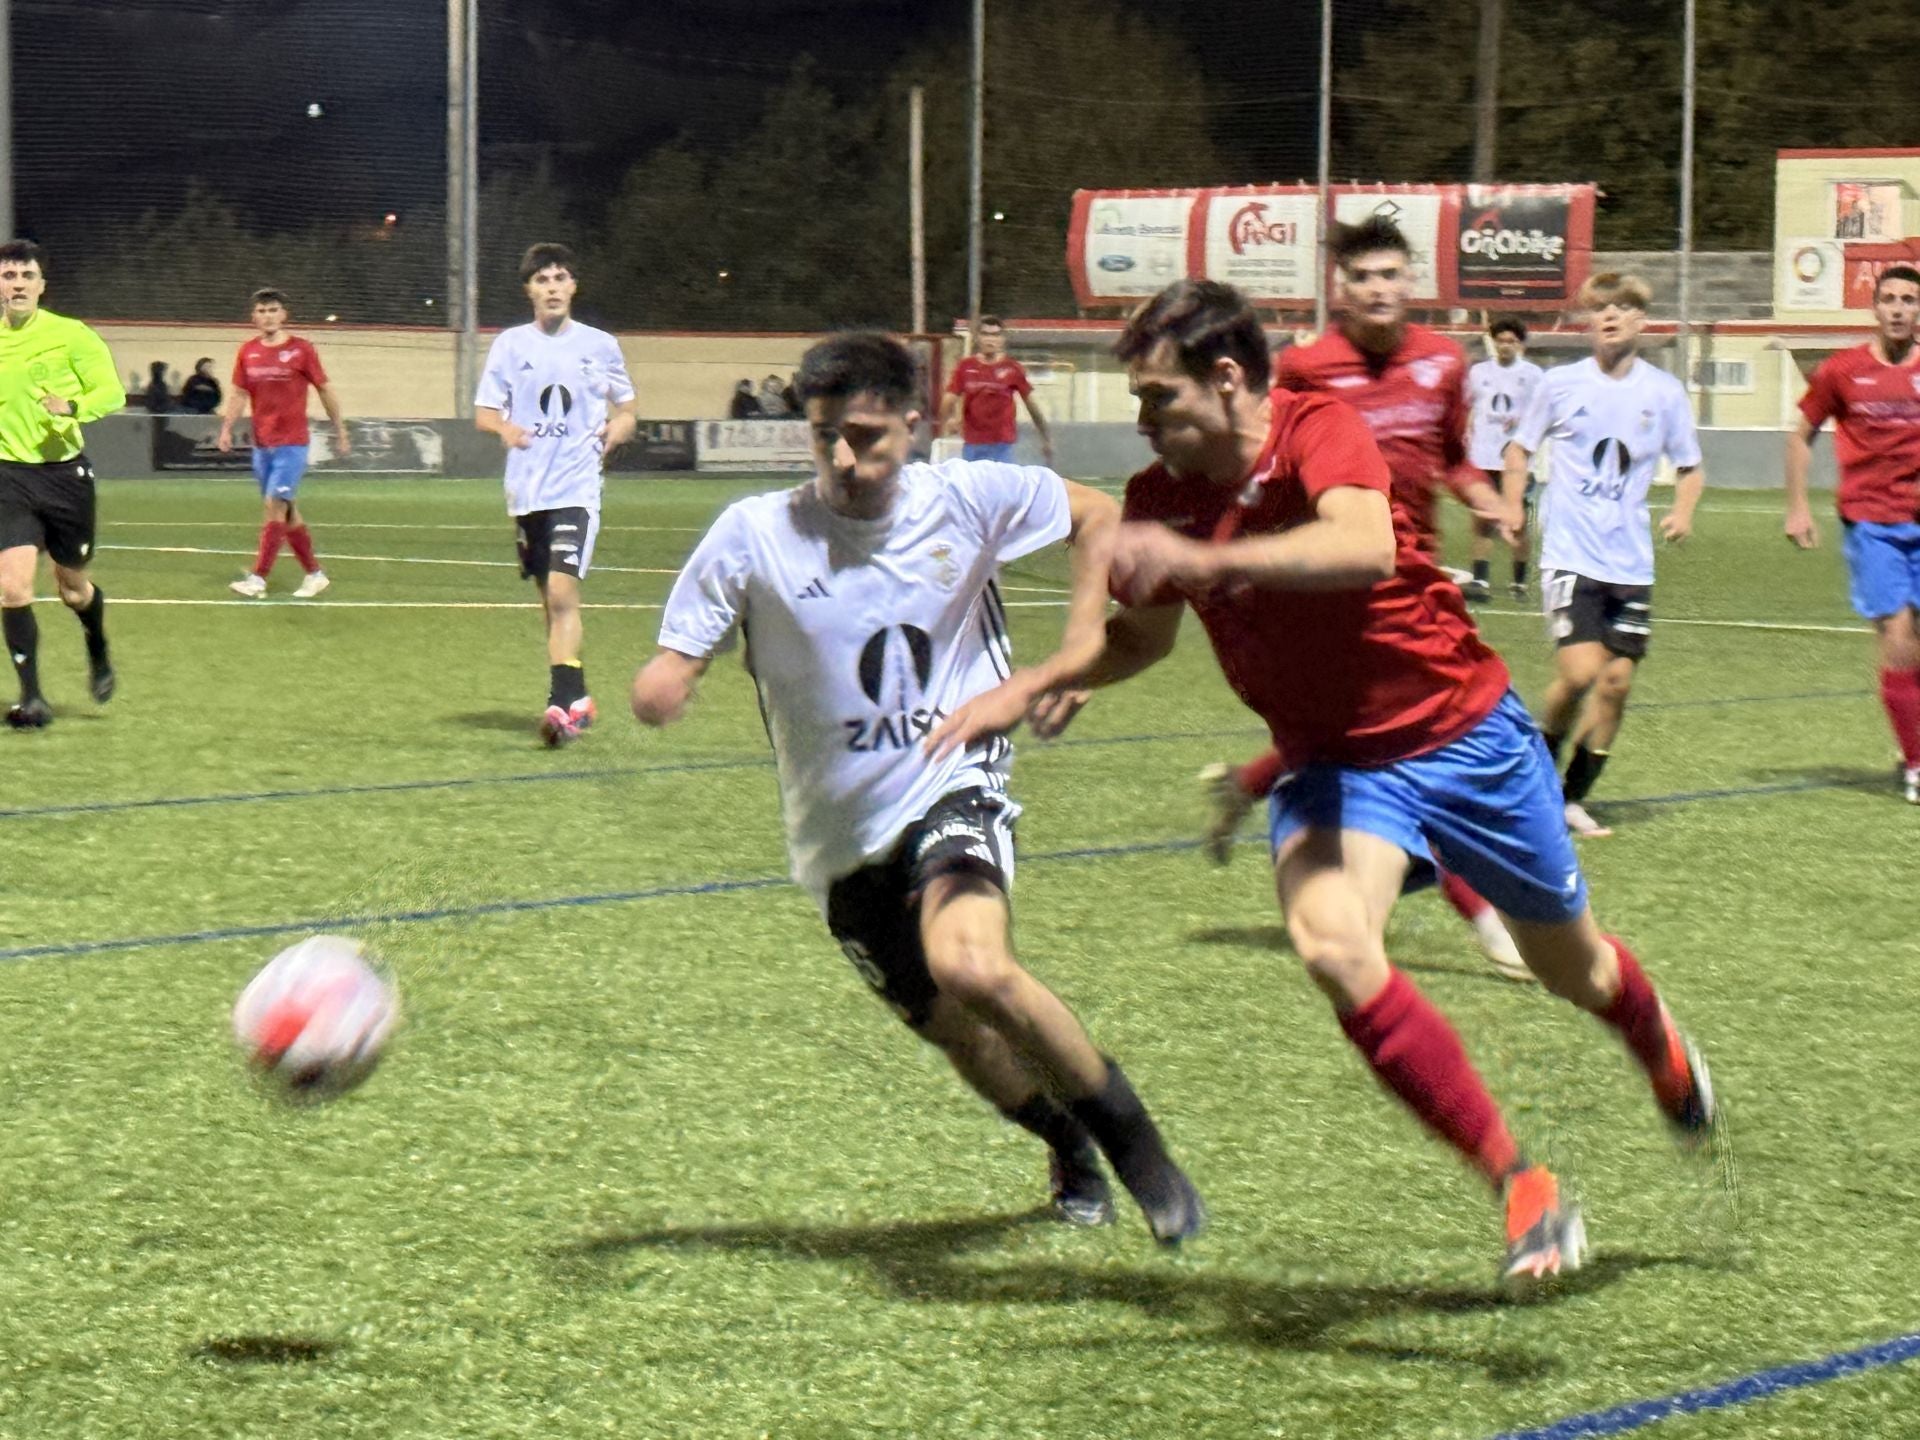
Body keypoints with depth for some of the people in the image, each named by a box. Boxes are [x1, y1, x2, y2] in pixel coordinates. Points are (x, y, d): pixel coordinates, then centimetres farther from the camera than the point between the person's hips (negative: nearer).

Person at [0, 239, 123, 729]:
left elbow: (112, 391, -8)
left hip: (65, 472, -1)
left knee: (73, 587, 13)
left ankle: (99, 655, 46)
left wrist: (73, 407, -25)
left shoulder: (70, 335, -6)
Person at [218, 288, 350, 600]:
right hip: (262, 443, 5)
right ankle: (314, 574, 22)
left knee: (274, 505, -14)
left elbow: (325, 391, 2)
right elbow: (239, 394, 12)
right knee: (287, 512, 10)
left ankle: (258, 580, -17)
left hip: (292, 443, -5)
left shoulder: (301, 349, -5)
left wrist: (341, 432, 5)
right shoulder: (248, 352, 6)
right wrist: (226, 429, -2)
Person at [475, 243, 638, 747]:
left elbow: (625, 412, 15)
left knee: (562, 591, -17)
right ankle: (577, 697, 26)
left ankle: (562, 706, -20)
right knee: (550, 598, 11)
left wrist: (614, 432, -8)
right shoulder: (511, 344, 6)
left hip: (576, 487, -3)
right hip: (526, 490, 3)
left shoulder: (600, 346, 4)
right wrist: (503, 428, -15)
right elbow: (483, 411, 8)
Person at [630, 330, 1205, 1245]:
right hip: (842, 834, 3)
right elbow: (664, 684, -10)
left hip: (953, 787, -3)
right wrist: (661, 687, -35)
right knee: (962, 1035, 11)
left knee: (971, 967, -32)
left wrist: (1072, 662, -3)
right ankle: (1069, 1147, 46)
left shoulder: (969, 499, -10)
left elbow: (1099, 518, 8)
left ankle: (1132, 1139, -11)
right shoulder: (753, 535, -11)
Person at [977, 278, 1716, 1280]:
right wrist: (1071, 677, -9)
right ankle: (1521, 1189, -19)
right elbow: (1145, 632, 12)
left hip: (1463, 734, -3)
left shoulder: (1320, 432, -22)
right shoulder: (1159, 499, -6)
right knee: (1329, 942, -28)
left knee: (1571, 966, 15)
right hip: (1332, 764, 3)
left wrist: (1209, 558, -54)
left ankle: (1656, 1039, 56)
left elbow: (1365, 547, -44)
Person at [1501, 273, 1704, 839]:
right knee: (1579, 671, -17)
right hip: (1570, 553, -3)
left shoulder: (1665, 393, 3)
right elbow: (1520, 446, 13)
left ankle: (1574, 798, 16)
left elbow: (1690, 466, 15)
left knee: (1617, 681, 2)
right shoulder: (1561, 384, -1)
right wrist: (1514, 506, -3)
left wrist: (1682, 510, -4)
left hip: (1631, 563, 3)